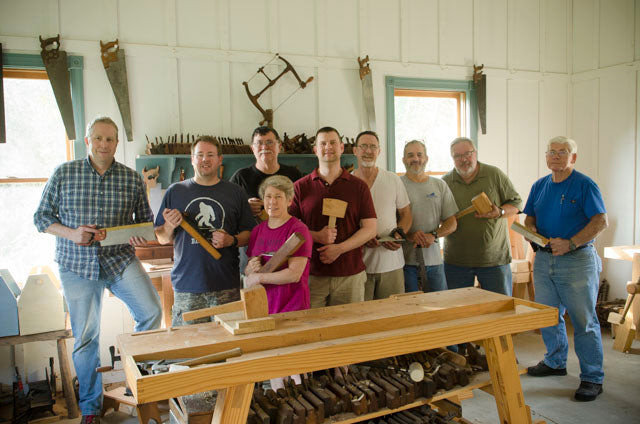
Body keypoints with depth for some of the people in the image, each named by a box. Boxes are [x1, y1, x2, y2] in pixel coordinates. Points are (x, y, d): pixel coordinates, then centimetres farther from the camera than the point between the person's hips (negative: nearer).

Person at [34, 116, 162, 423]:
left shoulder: (132, 179, 2)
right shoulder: (64, 174, -1)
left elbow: (145, 219, 12)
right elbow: (42, 217, 3)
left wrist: (142, 235, -10)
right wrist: (71, 233, -14)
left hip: (121, 260, 1)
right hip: (77, 265, -1)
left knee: (151, 312, -13)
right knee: (85, 336, 6)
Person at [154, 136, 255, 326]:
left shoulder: (235, 192, 8)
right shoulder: (175, 191, 9)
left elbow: (250, 233, 9)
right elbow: (161, 238, 13)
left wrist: (232, 240, -10)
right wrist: (170, 227, -8)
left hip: (226, 286, 0)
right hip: (186, 285, 0)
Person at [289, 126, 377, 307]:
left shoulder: (358, 186, 7)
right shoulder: (300, 187, 6)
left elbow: (370, 228, 2)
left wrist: (339, 248, -11)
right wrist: (317, 236, -14)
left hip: (351, 274, 1)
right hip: (312, 275, -1)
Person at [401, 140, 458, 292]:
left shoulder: (440, 186, 12)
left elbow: (452, 223, 8)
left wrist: (433, 235, -10)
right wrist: (409, 235, -20)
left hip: (433, 258, 3)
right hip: (405, 258, -3)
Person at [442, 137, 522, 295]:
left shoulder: (495, 175, 1)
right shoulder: (445, 182, 4)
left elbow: (516, 202, 6)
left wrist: (500, 212, -13)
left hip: (494, 258, -1)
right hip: (456, 260, 1)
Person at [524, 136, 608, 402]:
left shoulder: (584, 185, -7)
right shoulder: (540, 186, 12)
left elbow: (601, 221, -14)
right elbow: (530, 216, 19)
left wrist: (570, 243, -22)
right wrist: (530, 229, -4)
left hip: (577, 261, -6)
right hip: (544, 259, 6)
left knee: (584, 320, -2)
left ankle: (592, 378, 9)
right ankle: (555, 362, 33)